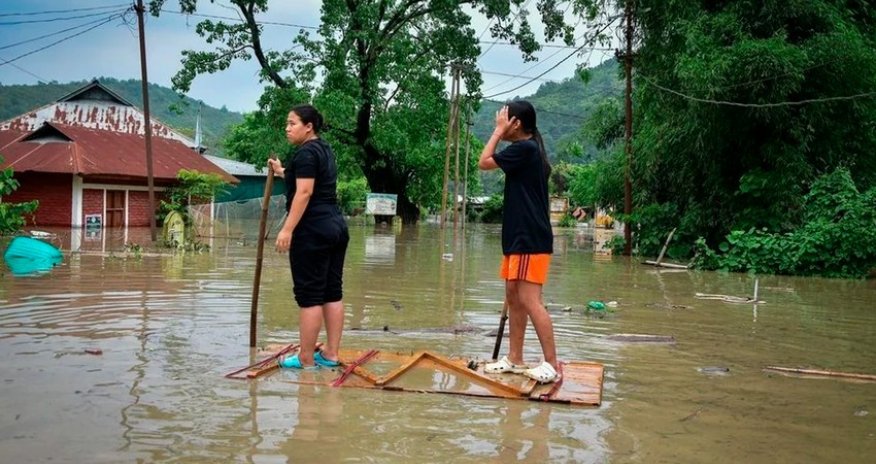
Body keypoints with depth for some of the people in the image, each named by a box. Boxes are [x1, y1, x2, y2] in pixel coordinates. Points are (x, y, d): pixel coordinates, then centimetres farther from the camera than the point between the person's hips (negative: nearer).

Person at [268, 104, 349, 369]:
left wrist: (287, 229, -22)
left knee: (309, 294, -5)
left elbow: (304, 192, -20)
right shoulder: (324, 150, 18)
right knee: (332, 292, 9)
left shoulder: (306, 152, -11)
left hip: (313, 231, -10)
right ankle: (331, 354, 14)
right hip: (336, 227, 10)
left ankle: (305, 359, 0)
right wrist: (283, 172, 37)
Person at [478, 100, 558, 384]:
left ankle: (552, 364, -5)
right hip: (520, 238, 11)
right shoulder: (530, 150, 15)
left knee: (530, 301, -10)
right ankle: (514, 359, 19)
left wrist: (499, 131, -4)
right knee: (513, 298, 13)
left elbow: (484, 162, -10)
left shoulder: (524, 148, -15)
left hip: (530, 240, -11)